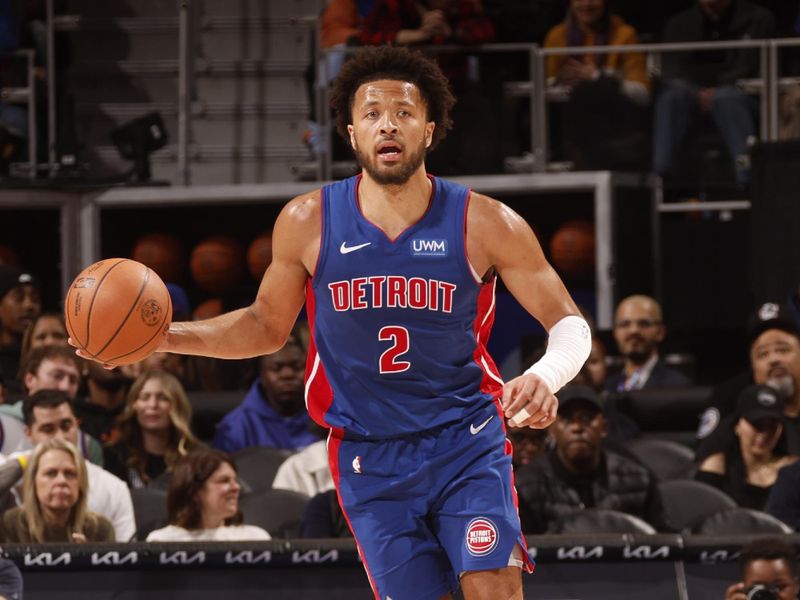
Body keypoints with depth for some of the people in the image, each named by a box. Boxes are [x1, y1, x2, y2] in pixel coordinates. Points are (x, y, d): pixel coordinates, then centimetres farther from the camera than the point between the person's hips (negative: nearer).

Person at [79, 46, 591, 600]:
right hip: (370, 457, 1)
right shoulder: (308, 223, -4)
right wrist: (165, 336, -2)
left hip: (467, 443, -1)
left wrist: (545, 377, -27)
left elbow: (568, 324, -4)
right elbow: (267, 325, 12)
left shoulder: (485, 223, -9)